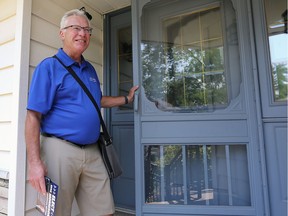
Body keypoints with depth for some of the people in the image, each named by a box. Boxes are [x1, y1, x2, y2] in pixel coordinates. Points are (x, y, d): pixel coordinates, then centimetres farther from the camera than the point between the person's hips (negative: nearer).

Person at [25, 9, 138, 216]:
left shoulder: (90, 69, 14)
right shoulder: (49, 66, -6)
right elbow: (33, 116, -11)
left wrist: (126, 98, 27)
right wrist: (34, 162, -17)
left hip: (92, 152, 6)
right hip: (60, 149, -6)